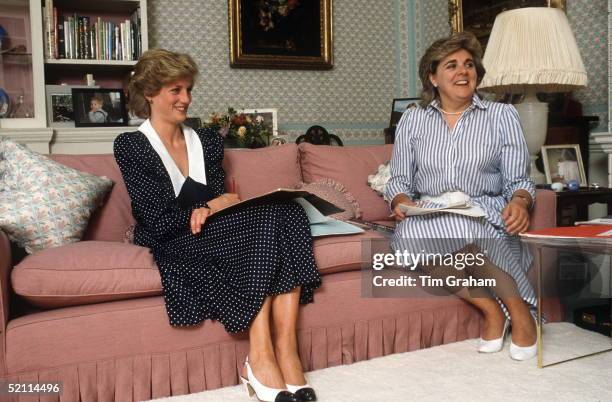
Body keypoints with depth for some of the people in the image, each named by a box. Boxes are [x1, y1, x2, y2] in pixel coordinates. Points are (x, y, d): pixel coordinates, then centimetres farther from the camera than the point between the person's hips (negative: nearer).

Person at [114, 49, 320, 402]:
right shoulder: (131, 146, 0)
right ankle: (260, 359, -32)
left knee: (286, 211, -25)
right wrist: (217, 204, -9)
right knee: (265, 217, -30)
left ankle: (285, 352, -32)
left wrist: (206, 209, -14)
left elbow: (220, 201, 8)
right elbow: (160, 222, -10)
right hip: (173, 245, -5)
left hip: (215, 234, 5)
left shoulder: (208, 140, 16)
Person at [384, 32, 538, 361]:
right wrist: (400, 200, -11)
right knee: (408, 235, -34)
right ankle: (489, 305, -18)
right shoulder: (412, 120, 12)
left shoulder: (502, 115, 8)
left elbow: (518, 180, 5)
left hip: (486, 218, -1)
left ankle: (517, 308, -17)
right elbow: (399, 179, 12)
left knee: (457, 226, -38)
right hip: (428, 219, 2)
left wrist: (520, 201, -18)